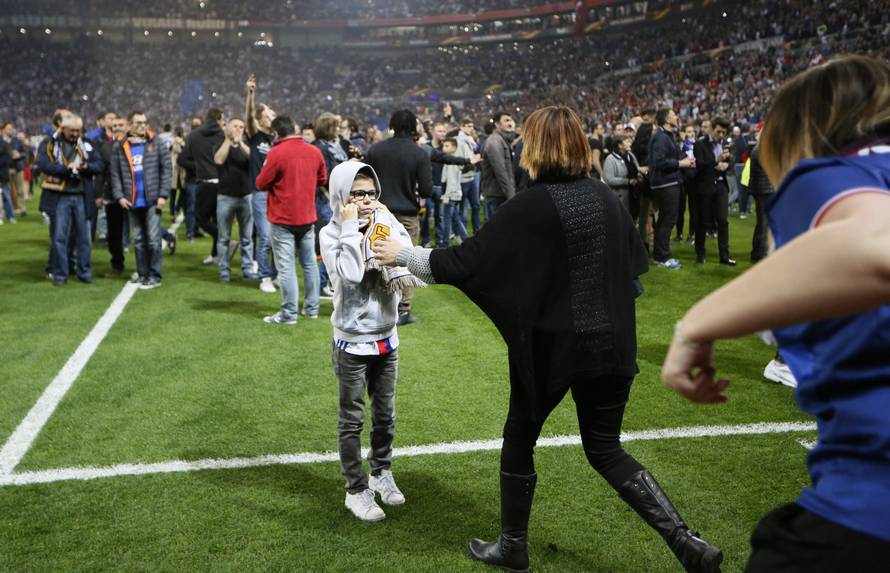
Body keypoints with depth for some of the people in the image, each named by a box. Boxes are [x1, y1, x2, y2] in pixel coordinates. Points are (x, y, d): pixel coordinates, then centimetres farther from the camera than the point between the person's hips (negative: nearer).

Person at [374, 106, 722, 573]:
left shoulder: (529, 207, -15)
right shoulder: (607, 198, 3)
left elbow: (464, 263, -14)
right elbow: (635, 265, 12)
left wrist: (402, 255, -2)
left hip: (550, 346, -5)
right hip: (611, 344, 5)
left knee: (519, 442, 17)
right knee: (605, 450, 18)